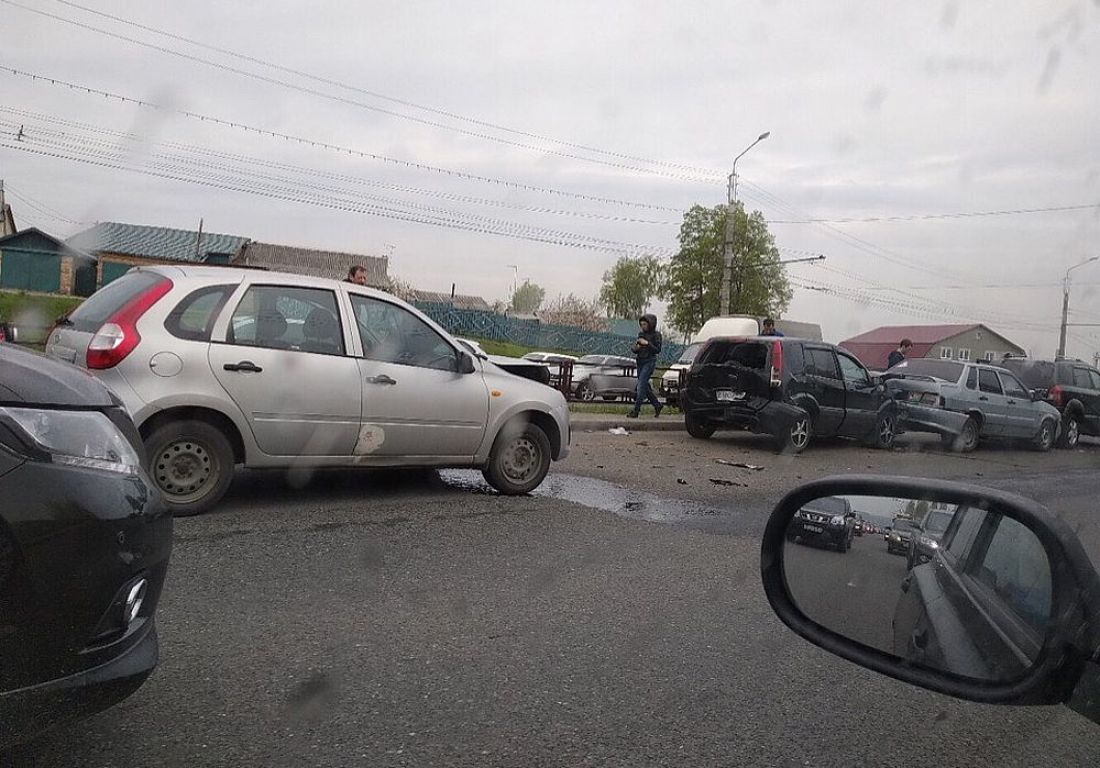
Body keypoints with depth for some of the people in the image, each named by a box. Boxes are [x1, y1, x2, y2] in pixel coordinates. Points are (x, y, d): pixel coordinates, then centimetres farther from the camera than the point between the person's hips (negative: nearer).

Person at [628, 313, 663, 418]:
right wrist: (636, 348, -8)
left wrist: (647, 343, -19)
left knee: (641, 385, -13)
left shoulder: (656, 335, -4)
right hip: (640, 362, 7)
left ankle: (636, 411, -12)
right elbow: (634, 350, 15)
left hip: (649, 362, -7)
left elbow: (658, 350, -11)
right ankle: (657, 405, 26)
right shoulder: (641, 334, 12)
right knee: (645, 386, 10)